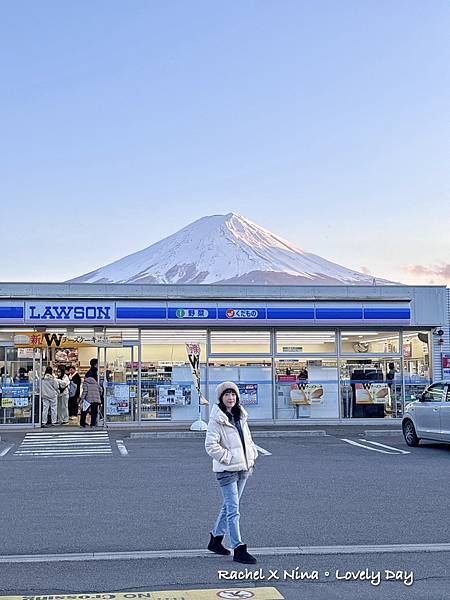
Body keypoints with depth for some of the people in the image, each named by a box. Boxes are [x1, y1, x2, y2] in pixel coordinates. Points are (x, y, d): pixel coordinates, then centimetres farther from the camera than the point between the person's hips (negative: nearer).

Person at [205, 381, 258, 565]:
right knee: (233, 510, -8)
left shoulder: (240, 416, 10)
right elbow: (211, 445, -18)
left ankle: (216, 539, 31)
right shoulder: (217, 419, -13)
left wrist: (252, 456, 9)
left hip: (243, 467, 8)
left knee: (229, 506, 17)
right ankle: (239, 549, -4)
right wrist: (228, 458, -17)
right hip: (226, 470, -8)